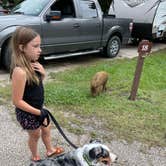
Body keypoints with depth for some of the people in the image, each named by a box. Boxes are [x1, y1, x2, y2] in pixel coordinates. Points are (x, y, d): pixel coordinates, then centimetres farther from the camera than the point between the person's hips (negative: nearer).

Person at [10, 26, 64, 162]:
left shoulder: (32, 64, -8)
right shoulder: (20, 71, -33)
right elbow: (17, 101, -28)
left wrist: (43, 73, -13)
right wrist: (39, 113, -24)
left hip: (38, 107, 8)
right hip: (28, 113, -7)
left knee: (46, 129, 26)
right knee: (35, 135, 18)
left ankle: (50, 150, 52)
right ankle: (35, 156, 47)